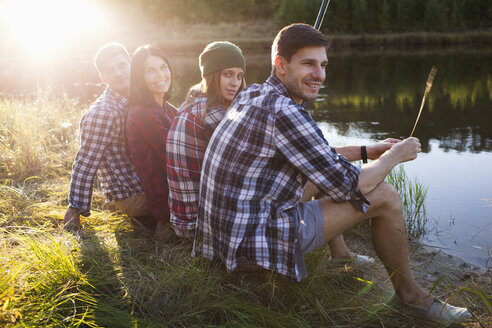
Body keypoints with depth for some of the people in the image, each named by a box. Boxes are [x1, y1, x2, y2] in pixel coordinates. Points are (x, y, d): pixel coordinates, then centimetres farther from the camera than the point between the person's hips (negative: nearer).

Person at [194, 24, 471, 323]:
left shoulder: (253, 95, 8)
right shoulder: (282, 112, -21)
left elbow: (316, 154, 23)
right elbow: (349, 187, -15)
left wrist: (366, 151, 19)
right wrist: (394, 156, 2)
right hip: (254, 241, -10)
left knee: (321, 169, 27)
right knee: (384, 196, -4)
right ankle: (410, 295, 18)